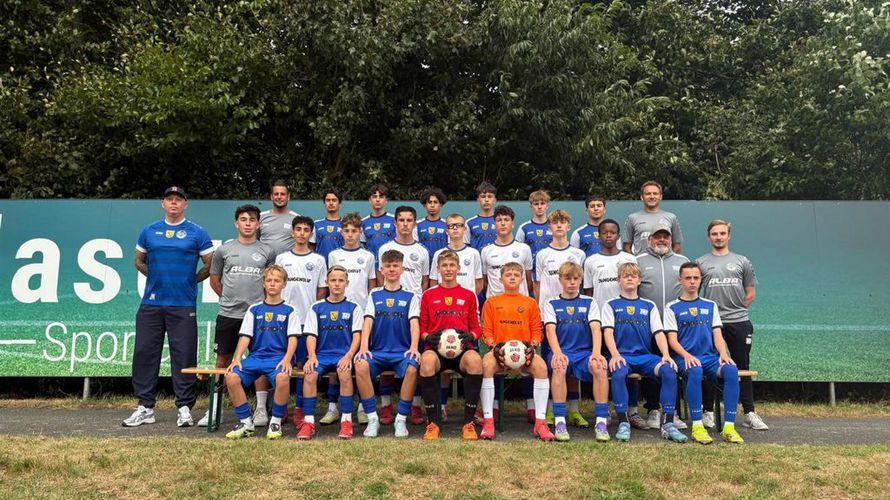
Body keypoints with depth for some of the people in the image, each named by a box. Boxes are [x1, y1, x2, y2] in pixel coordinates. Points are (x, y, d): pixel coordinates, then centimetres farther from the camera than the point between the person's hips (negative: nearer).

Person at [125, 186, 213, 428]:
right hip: (151, 304, 3)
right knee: (144, 354, 4)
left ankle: (184, 408, 7)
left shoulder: (197, 233, 3)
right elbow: (139, 261, 23)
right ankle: (145, 407, 14)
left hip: (183, 306, -3)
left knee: (184, 357, -2)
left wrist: (191, 280, 4)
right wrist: (157, 277, 12)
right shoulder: (149, 231, 12)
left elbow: (211, 265, 5)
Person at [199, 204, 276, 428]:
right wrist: (230, 298, 11)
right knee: (223, 360, 7)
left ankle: (261, 409, 10)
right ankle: (215, 409, 15)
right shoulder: (224, 250, 7)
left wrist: (262, 301, 7)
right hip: (228, 314, 1)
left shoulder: (267, 251, 6)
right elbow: (214, 280, 15)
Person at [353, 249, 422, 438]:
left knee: (412, 369, -34)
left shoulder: (410, 297, 12)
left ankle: (401, 419, -17)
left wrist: (414, 347, -20)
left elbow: (414, 323, -1)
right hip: (377, 351, 1)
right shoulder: (374, 295, 16)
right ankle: (372, 419, -17)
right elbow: (368, 322, 3)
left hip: (402, 352, -1)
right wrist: (363, 346, -14)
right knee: (360, 366, -31)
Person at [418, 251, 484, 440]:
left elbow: (476, 327, 19)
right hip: (436, 347, 0)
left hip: (462, 347, 0)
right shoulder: (428, 295, 19)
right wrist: (428, 337, -5)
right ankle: (431, 424, -25)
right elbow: (421, 327, 17)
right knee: (427, 362, -38)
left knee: (475, 361, -37)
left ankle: (469, 423, -25)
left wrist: (470, 336, -3)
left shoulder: (468, 295, 19)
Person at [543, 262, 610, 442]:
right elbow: (550, 329, -5)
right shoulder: (551, 304, 12)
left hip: (585, 352, 1)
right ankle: (559, 422, -32)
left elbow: (596, 328, -1)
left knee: (600, 366, -32)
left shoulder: (589, 303, 15)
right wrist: (557, 352, -25)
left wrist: (596, 353, -21)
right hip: (560, 351, -1)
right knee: (559, 366, -36)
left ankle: (601, 422, -28)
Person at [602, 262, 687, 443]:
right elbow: (608, 333, -1)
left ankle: (668, 424, -23)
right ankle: (623, 423, -26)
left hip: (645, 356, 2)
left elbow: (659, 333, 8)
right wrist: (615, 355, -20)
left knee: (669, 371, -27)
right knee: (618, 373, -37)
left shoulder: (649, 306, 19)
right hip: (622, 355, -2)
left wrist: (666, 355, -10)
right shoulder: (611, 305, 12)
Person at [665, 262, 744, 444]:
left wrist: (723, 354, -7)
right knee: (695, 371, -38)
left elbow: (717, 335, 13)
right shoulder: (672, 308, 9)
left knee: (731, 369, -30)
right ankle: (697, 426, -32)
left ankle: (729, 426, -27)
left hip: (710, 356, 3)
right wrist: (686, 355, -19)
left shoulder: (710, 305, 20)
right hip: (685, 358, -3)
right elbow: (672, 339, 0)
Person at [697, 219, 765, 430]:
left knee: (743, 367, 5)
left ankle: (749, 413, 10)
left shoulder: (742, 262, 13)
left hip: (739, 322, 1)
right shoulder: (700, 263, 8)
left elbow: (750, 294, 15)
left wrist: (736, 308, 6)